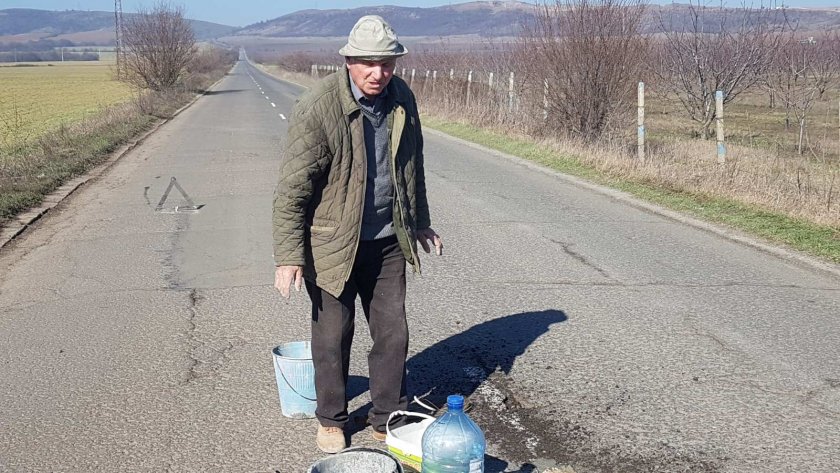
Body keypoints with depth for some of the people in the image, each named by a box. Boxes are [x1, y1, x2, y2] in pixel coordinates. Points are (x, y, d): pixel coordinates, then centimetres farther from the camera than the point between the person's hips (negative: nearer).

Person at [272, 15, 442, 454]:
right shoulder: (317, 106, -18)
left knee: (393, 334, 11)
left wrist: (420, 223, 22)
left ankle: (388, 420, 29)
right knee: (333, 338, 9)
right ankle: (331, 420, 30)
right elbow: (292, 188, -17)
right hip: (333, 244, -5)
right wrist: (289, 256, -19)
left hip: (388, 241, 5)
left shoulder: (402, 98, 0)